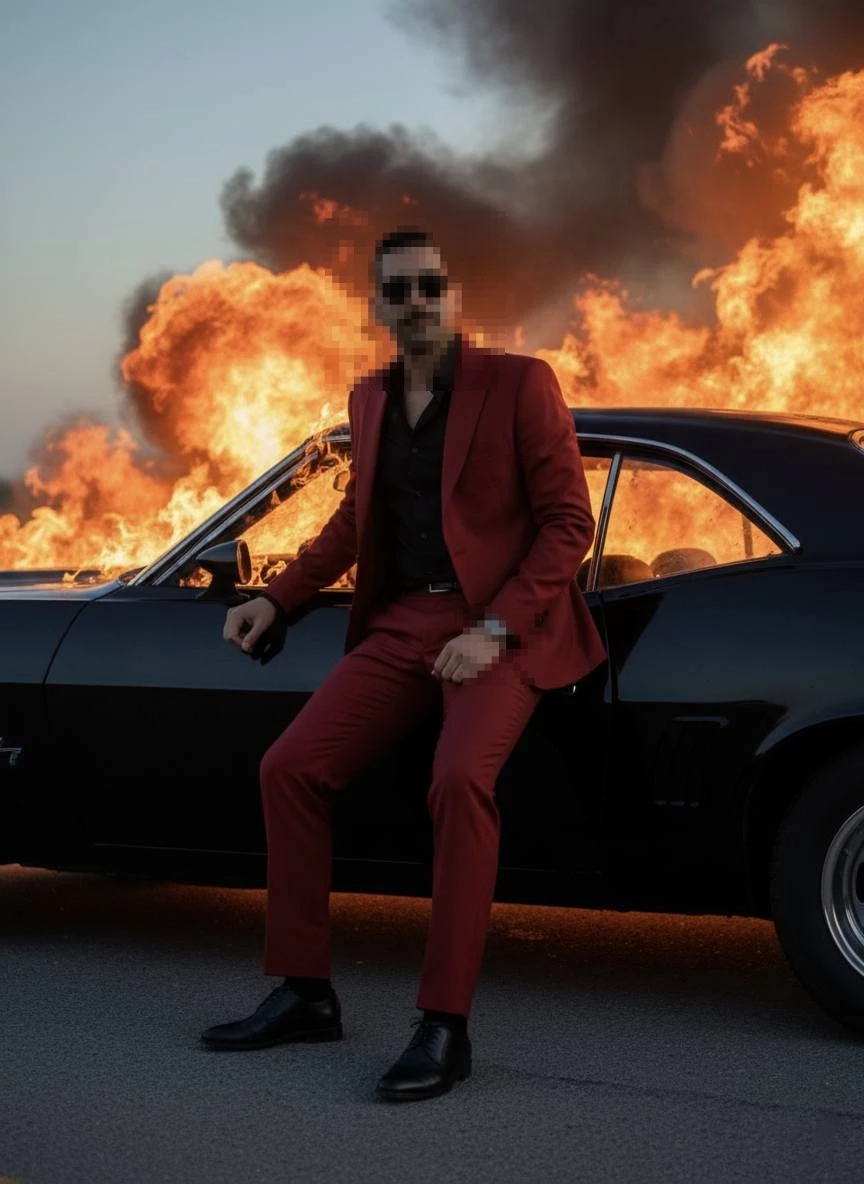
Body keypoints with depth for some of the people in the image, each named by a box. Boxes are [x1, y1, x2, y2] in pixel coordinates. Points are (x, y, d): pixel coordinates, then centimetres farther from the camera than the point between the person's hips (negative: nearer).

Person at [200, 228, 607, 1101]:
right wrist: (276, 599, 15)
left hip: (499, 624, -6)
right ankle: (305, 993, 5)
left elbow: (569, 522, -7)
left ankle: (445, 1026, -26)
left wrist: (495, 630, -17)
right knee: (289, 768, -7)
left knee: (460, 778, -32)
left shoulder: (520, 384, -5)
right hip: (399, 626, 6)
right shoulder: (369, 399, 14)